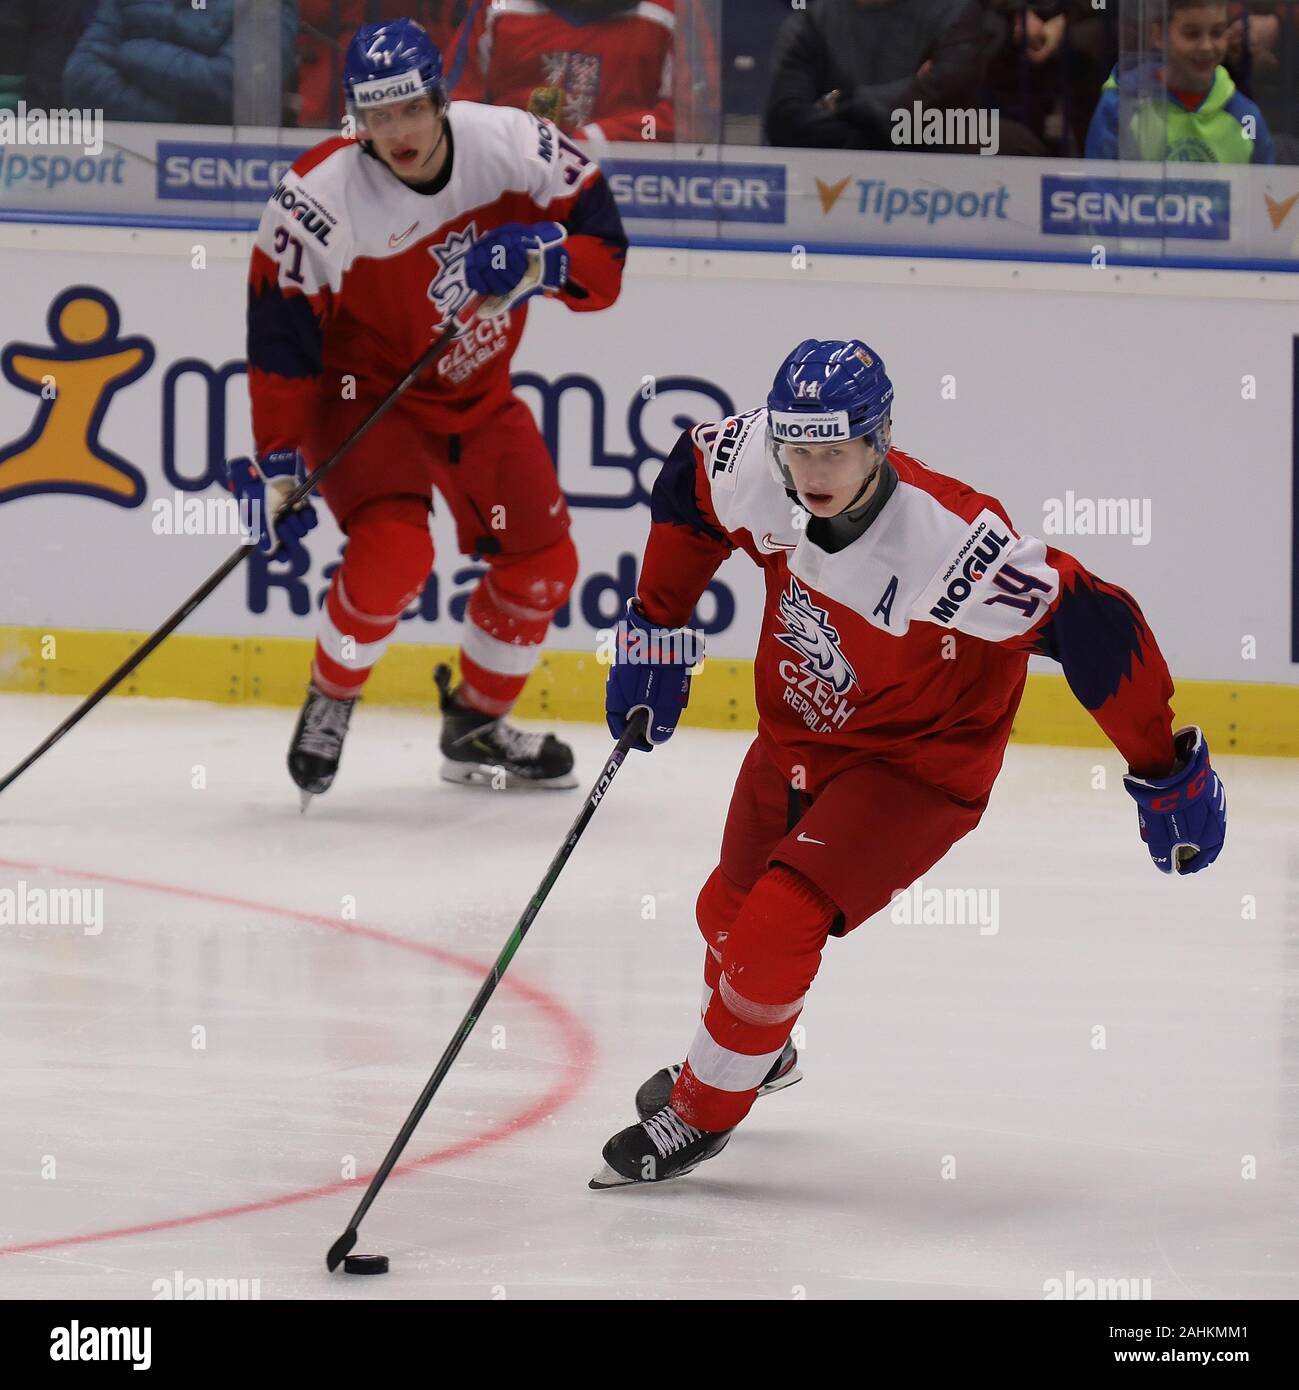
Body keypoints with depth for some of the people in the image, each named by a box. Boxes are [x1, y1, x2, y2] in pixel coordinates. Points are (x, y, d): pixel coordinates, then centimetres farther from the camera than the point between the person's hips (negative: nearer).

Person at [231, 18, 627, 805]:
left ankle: (477, 727, 29)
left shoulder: (508, 144, -20)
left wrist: (543, 259, -33)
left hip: (477, 393, 5)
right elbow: (280, 343, -22)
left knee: (543, 563, 6)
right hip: (364, 392, -5)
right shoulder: (320, 201, -28)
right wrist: (279, 466, -23)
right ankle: (330, 702, 2)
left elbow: (602, 245, -12)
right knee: (394, 552, -26)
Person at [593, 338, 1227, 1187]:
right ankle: (758, 1054, 56)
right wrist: (656, 628, 4)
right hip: (798, 734, 6)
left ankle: (705, 1111, 7)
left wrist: (1167, 770, -28)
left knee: (779, 925, -19)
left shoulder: (947, 539, -38)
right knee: (729, 910, 23)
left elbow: (1089, 623, -34)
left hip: (918, 764, -6)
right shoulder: (757, 470, -22)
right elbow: (690, 483, 3)